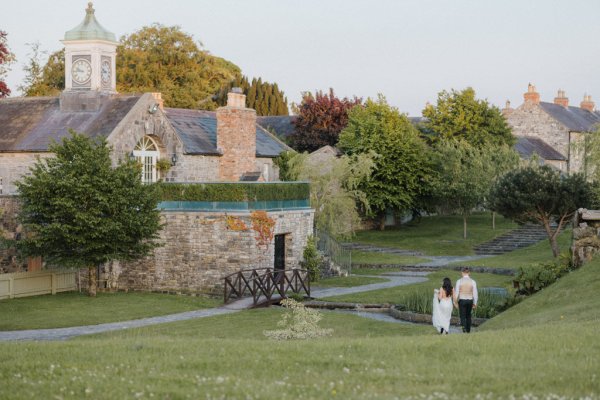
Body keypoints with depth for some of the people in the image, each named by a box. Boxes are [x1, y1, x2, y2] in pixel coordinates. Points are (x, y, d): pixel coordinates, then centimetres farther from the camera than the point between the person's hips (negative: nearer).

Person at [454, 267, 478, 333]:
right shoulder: (473, 282, -6)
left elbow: (456, 292, -7)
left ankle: (464, 329, -23)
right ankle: (468, 331, 29)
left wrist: (455, 302, 4)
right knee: (468, 316, 22)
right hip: (470, 300, 2)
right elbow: (475, 293, -4)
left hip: (462, 300, -2)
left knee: (462, 317, 2)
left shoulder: (459, 281, -9)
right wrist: (475, 303, 6)